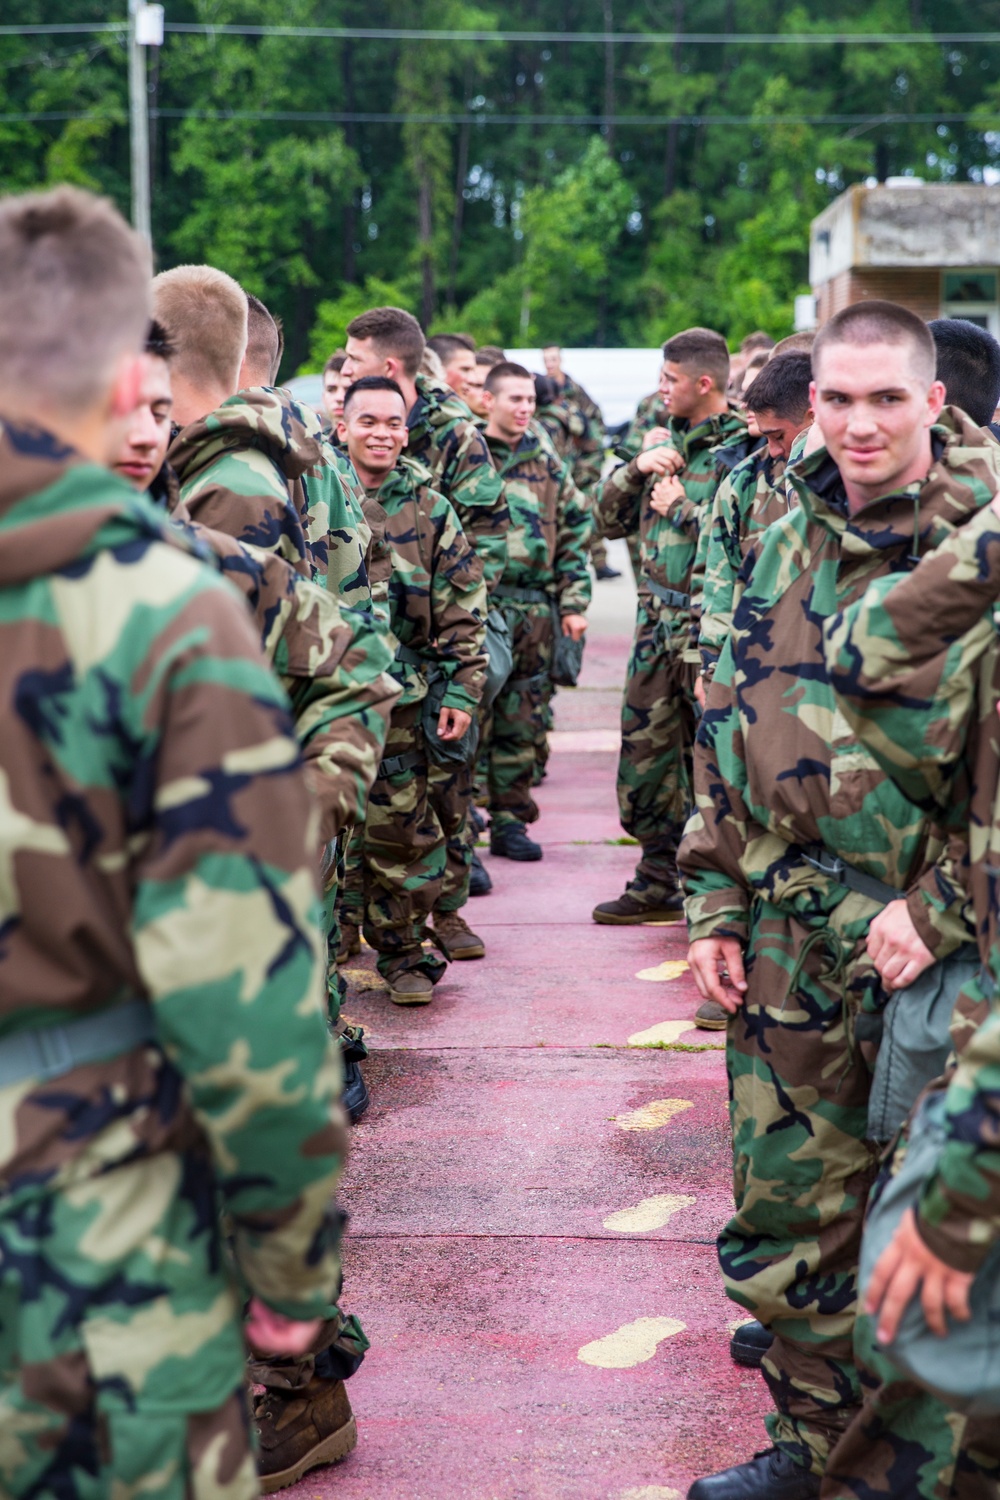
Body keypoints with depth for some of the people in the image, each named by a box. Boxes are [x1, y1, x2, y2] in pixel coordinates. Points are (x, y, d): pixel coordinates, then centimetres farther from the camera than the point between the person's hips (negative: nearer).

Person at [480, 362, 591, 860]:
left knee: (521, 722, 8)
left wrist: (573, 601, 9)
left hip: (534, 609, 4)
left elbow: (575, 527, 15)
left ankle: (509, 820, 17)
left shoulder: (545, 460, 12)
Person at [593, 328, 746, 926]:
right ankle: (658, 884, 25)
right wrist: (637, 469, -1)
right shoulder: (668, 443, 14)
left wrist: (679, 506, -12)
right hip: (657, 626, 8)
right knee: (646, 753, 12)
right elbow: (611, 520, 16)